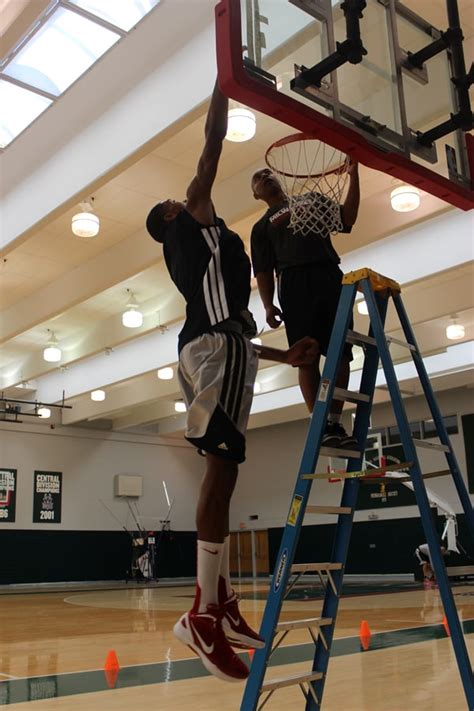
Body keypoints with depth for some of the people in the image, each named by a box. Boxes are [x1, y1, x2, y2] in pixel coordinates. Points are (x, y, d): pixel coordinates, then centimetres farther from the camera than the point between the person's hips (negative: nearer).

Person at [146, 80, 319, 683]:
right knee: (222, 463, -18)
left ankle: (221, 602, 5)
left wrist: (284, 356, 22)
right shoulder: (192, 216, 14)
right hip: (218, 343, -10)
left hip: (206, 342, 10)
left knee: (222, 466, 4)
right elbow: (212, 147, 7)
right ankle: (203, 613, -21)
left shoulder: (186, 254, 34)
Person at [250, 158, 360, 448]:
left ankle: (335, 423, -3)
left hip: (330, 277, 1)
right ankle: (322, 426, -9)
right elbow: (264, 271, 14)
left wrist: (354, 175, 5)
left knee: (341, 353, -7)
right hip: (294, 282, -1)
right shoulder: (262, 226, 24)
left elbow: (348, 218, 13)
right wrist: (268, 305, -2)